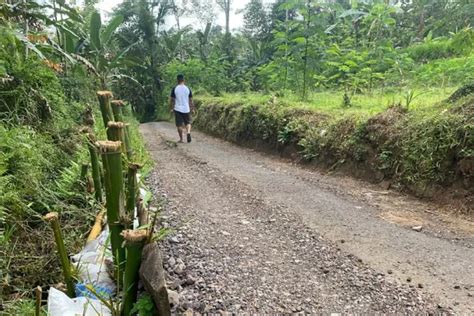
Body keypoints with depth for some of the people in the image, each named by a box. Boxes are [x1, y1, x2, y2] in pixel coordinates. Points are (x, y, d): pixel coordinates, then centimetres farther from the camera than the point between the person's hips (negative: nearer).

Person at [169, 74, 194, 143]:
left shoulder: (174, 89, -5)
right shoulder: (188, 89, -1)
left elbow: (171, 100, -3)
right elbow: (191, 100, 2)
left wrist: (171, 108, 8)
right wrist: (192, 109, 11)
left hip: (178, 109, -1)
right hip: (186, 109, 1)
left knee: (179, 125, 7)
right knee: (188, 122, 15)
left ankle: (181, 139, 10)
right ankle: (188, 132, -13)